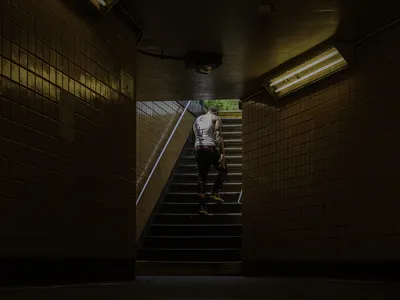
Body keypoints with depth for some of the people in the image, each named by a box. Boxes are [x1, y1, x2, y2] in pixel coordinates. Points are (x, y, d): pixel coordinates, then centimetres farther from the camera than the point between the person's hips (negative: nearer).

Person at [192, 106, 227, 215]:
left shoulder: (197, 120, 23)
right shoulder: (216, 119, 5)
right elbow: (218, 137, -8)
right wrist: (222, 153, -11)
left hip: (198, 148, 5)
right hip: (210, 148, -5)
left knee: (202, 176, 9)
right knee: (223, 170, 16)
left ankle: (202, 206, 2)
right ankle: (215, 193, -2)